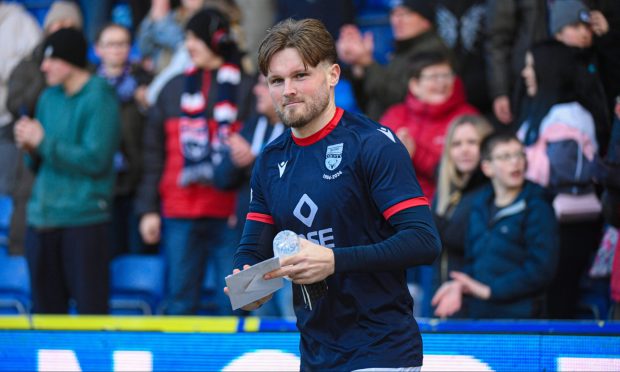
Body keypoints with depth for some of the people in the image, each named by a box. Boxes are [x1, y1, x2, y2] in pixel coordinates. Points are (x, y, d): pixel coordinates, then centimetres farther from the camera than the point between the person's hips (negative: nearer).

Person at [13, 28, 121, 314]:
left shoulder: (99, 99, -7)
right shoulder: (49, 98, 14)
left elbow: (95, 159, -16)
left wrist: (44, 142, -13)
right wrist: (30, 148, -2)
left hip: (84, 218, -7)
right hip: (41, 217, 7)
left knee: (90, 306, -6)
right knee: (46, 305, 8)